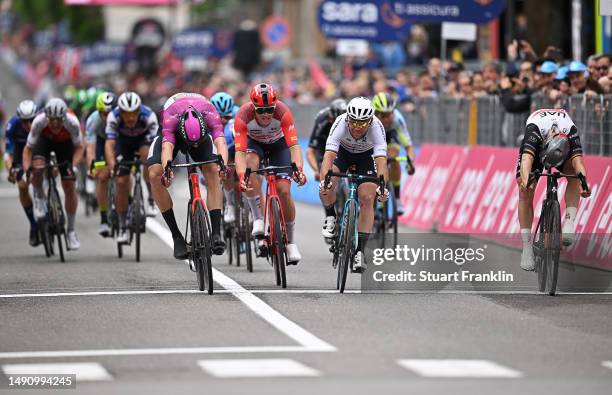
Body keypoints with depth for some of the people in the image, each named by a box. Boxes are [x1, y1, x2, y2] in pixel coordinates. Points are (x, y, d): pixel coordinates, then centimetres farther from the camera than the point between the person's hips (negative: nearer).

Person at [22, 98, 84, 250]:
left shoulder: (72, 122, -37)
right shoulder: (39, 121, -37)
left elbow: (79, 147, -21)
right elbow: (28, 148, -26)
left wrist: (73, 165, -38)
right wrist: (26, 168, -41)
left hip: (65, 143, 0)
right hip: (45, 140, 0)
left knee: (69, 186, -6)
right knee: (37, 169, -31)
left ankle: (71, 231, 8)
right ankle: (39, 198, 2)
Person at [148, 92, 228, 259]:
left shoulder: (210, 114, -38)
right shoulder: (171, 116, -41)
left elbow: (220, 142, -50)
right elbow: (167, 147, -52)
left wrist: (223, 164, -70)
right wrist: (167, 169, -72)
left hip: (203, 131, 0)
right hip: (173, 132, 0)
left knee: (212, 171, -27)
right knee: (155, 175, -23)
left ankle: (216, 233, -28)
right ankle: (176, 236, -14)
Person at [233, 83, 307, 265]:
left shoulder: (283, 112, -36)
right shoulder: (243, 115, -36)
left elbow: (294, 145, -41)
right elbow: (240, 151, -40)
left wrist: (298, 168, -58)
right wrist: (241, 176, -57)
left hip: (278, 144, 0)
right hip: (254, 142, 0)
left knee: (284, 191, -11)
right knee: (250, 165, -35)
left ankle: (291, 242, 7)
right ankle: (258, 219, -22)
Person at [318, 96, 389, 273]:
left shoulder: (377, 127, -36)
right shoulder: (341, 123, -37)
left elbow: (381, 160, -45)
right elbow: (329, 156, -45)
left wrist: (381, 186, -62)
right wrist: (324, 180, -62)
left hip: (366, 156, 0)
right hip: (342, 152, 0)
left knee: (367, 199, -14)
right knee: (326, 187, -26)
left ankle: (360, 250, -5)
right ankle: (330, 218, 6)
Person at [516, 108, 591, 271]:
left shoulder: (571, 130, -38)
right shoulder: (534, 128, -43)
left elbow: (577, 160, -47)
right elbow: (527, 159, -55)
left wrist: (584, 183, -65)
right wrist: (525, 181, -74)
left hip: (564, 151, 1)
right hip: (534, 147, -1)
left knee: (574, 172, -29)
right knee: (525, 194, -16)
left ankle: (569, 224, -28)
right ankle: (527, 247, -11)